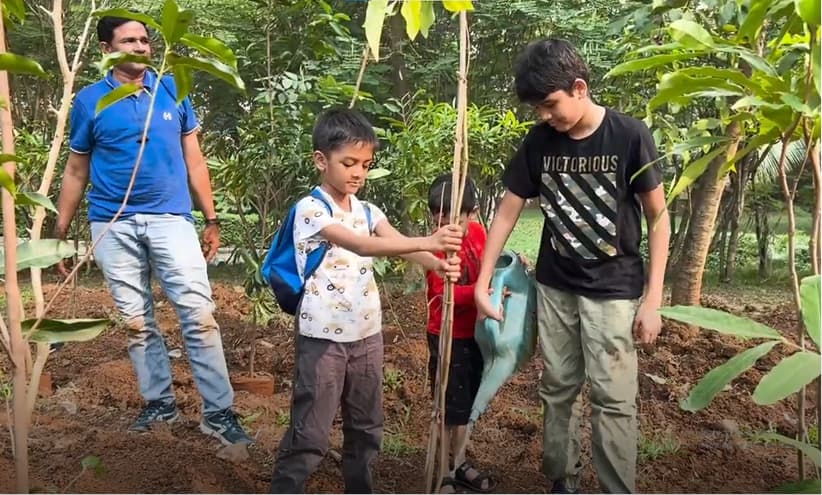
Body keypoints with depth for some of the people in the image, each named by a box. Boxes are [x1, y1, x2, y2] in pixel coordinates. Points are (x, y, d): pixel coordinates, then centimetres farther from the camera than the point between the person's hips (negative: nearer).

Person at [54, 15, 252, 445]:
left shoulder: (173, 90, 5)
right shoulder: (90, 101, 3)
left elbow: (193, 160, 9)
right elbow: (76, 172, 10)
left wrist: (211, 220, 7)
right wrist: (60, 234, 9)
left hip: (171, 219, 0)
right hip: (113, 226, 1)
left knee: (199, 315, -7)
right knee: (136, 322, 9)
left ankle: (218, 412, -1)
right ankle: (159, 401, 23)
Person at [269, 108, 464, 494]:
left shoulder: (367, 211, 6)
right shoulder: (311, 210, -15)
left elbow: (398, 245, -10)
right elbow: (361, 246, -30)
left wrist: (439, 263, -32)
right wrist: (427, 241, -41)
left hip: (366, 333, 7)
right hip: (323, 336, -7)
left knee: (366, 428, 18)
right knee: (310, 434, 1)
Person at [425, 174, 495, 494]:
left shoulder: (478, 232, -2)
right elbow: (446, 294, -27)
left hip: (476, 333, 7)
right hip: (448, 338, -6)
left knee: (469, 404, 18)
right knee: (450, 408, 3)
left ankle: (460, 464, 35)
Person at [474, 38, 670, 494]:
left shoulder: (629, 136, -13)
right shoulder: (538, 142, -3)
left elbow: (658, 217, -7)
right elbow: (507, 212, 4)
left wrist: (652, 299, -11)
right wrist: (482, 283, 1)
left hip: (613, 289, -3)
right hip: (554, 287, 4)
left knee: (613, 399, -4)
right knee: (557, 391, 12)